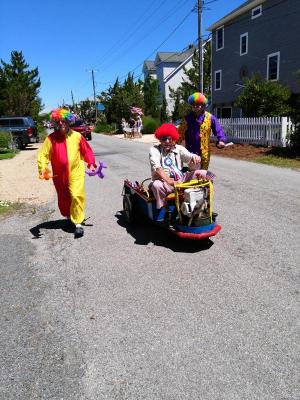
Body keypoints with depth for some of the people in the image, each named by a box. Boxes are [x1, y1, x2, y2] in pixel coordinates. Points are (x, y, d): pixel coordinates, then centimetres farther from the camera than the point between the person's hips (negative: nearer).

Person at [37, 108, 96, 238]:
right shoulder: (51, 138, -6)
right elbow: (43, 154, -9)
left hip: (76, 172, -2)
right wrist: (43, 168, -24)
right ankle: (68, 216, 43)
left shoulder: (77, 136, -5)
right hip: (59, 174, 2)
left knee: (77, 195, -16)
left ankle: (78, 223, -7)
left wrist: (91, 163, 3)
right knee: (63, 198, 15)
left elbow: (86, 150, 7)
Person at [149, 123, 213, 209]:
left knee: (204, 173, -10)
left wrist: (195, 157, -33)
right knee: (156, 185, -38)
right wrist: (168, 181, -34)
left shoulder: (179, 148, 10)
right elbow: (157, 167, -18)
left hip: (181, 180, 4)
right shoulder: (154, 150, -1)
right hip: (165, 182, -4)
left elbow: (189, 156, -7)